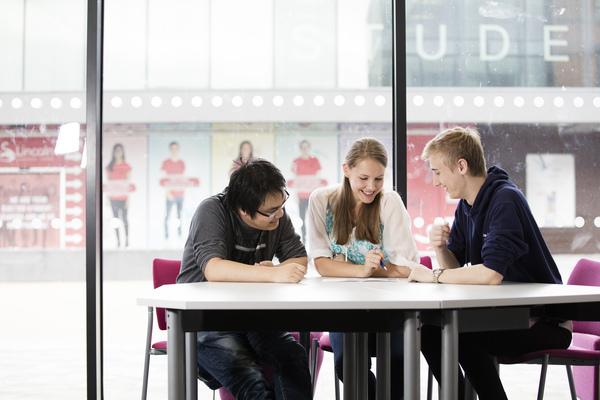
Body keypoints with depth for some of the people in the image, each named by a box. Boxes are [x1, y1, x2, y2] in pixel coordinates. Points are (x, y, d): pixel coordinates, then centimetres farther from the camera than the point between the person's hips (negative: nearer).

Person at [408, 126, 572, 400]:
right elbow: (456, 267, 9)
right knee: (430, 331, -5)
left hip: (545, 324, -8)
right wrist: (440, 247, -13)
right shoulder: (466, 205, 8)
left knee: (461, 335, -26)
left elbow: (491, 274, -32)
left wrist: (434, 275, -20)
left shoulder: (505, 200, -21)